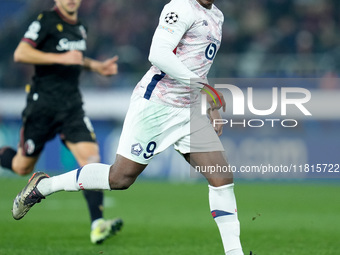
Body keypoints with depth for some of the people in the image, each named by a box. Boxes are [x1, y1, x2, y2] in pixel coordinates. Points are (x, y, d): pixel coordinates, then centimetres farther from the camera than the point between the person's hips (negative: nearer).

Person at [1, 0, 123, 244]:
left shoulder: (80, 27, 13)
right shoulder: (46, 21, -9)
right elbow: (20, 53, -19)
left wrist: (96, 66, 14)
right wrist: (61, 58, -24)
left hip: (72, 105, 5)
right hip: (43, 103, -5)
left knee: (91, 157, -16)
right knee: (22, 167, 8)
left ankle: (97, 224, -22)